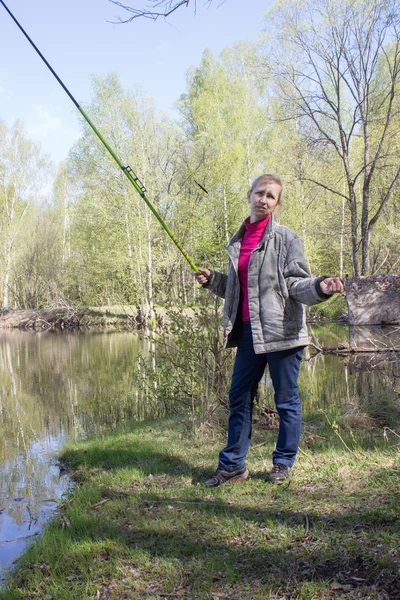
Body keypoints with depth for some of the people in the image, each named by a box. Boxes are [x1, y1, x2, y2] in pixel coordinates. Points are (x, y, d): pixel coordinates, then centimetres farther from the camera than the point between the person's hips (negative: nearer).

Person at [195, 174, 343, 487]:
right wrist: (213, 280, 9)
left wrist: (320, 287, -29)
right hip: (248, 332, 6)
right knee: (239, 397, 11)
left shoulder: (286, 238, -4)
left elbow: (297, 283, -11)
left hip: (281, 330, -6)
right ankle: (233, 464, 22)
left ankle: (284, 462, 22)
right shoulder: (238, 242, 13)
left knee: (286, 399, 5)